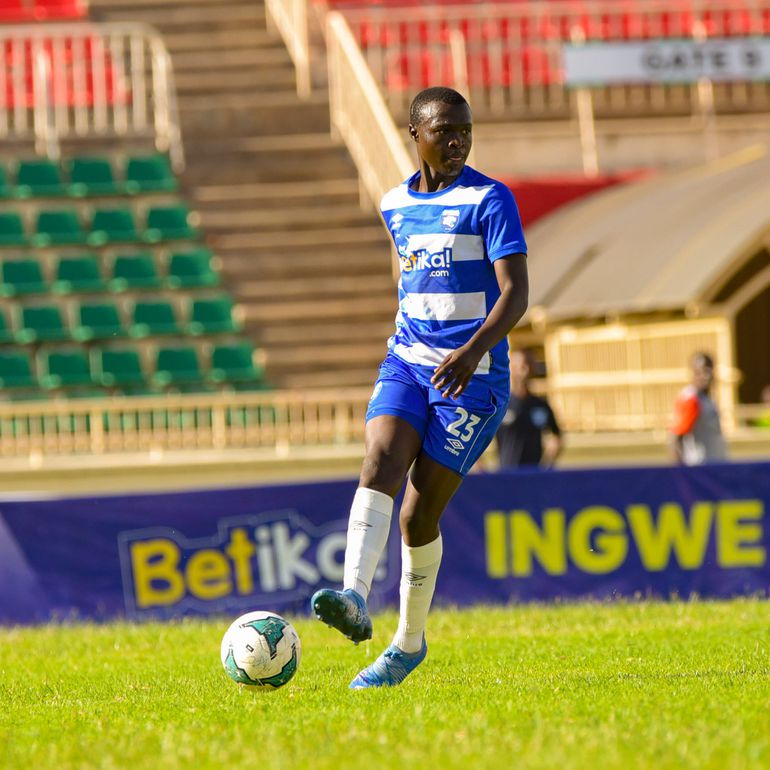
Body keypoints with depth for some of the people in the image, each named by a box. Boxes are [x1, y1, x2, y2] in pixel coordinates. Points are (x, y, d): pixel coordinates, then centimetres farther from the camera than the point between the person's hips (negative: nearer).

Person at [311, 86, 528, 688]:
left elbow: (516, 293, -17)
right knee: (379, 465, -23)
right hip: (407, 364, 5)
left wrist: (474, 349, -32)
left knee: (419, 515, -5)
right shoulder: (396, 205, 11)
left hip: (472, 374, -5)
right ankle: (355, 601, -39)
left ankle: (410, 643, 14)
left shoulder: (489, 200, -8)